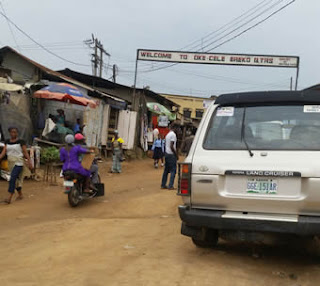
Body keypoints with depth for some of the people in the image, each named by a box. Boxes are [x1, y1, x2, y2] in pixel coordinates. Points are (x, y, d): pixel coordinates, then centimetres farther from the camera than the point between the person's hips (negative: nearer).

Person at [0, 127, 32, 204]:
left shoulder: (21, 142, -5)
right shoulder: (7, 142, 9)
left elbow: (25, 153, -6)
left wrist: (29, 162, -12)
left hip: (18, 163, -6)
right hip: (11, 162, 6)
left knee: (12, 179, -16)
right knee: (16, 179, 14)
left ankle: (9, 198, -19)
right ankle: (20, 195, 29)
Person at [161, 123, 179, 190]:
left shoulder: (167, 134, 14)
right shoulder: (173, 134, -13)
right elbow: (171, 146, -20)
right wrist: (176, 154, -12)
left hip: (167, 153, 9)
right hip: (171, 154, -9)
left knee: (166, 170, 11)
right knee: (173, 170, -3)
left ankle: (163, 185, 12)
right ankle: (170, 186, -5)